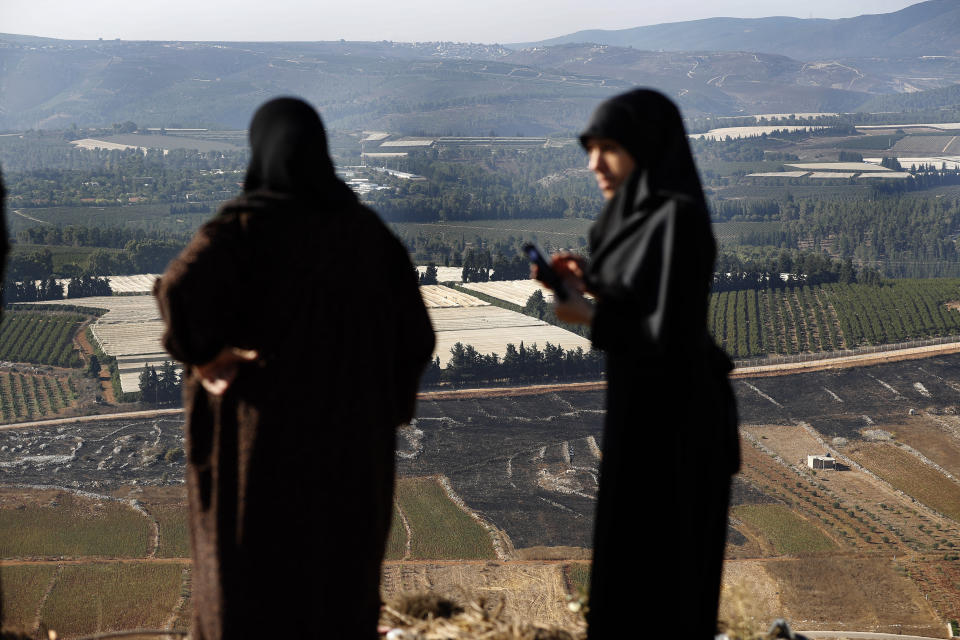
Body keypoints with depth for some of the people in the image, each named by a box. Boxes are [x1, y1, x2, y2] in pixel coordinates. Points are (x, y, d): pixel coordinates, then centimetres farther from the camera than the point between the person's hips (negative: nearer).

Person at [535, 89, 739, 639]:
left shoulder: (678, 218, -20)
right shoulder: (641, 212, 9)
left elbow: (672, 334, -24)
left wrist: (589, 315, -17)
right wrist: (590, 279, 2)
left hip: (673, 419, -10)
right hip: (643, 407, 10)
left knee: (663, 575, 1)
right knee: (632, 563, 18)